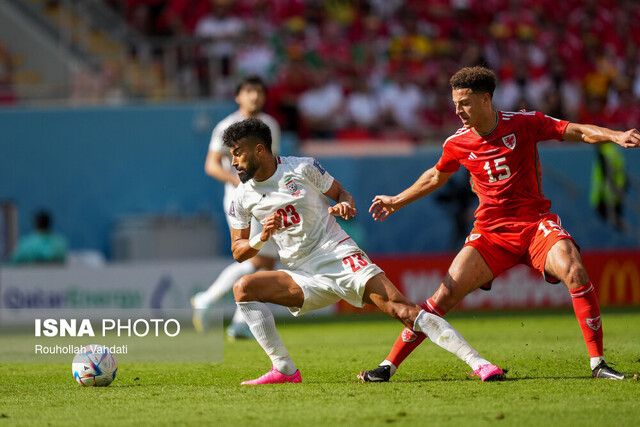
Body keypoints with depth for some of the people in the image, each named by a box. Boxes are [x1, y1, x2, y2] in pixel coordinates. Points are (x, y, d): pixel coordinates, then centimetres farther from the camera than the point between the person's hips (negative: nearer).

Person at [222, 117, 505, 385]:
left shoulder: (303, 168, -3)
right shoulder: (243, 198, 5)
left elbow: (341, 193, 10)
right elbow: (238, 252, 10)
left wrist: (345, 205, -14)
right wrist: (262, 238, -11)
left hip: (339, 257, -4)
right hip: (304, 278, 4)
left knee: (403, 309, -19)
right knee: (243, 288, -17)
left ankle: (476, 361, -22)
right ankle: (284, 370, -15)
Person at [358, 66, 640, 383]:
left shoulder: (524, 124, -7)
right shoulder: (456, 144, 1)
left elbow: (579, 132, -5)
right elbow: (435, 177, 22)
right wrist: (397, 201, 30)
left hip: (535, 223, -2)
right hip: (490, 232, 2)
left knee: (574, 272, -27)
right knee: (446, 294, -10)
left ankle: (598, 363, -18)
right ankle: (388, 366, -1)